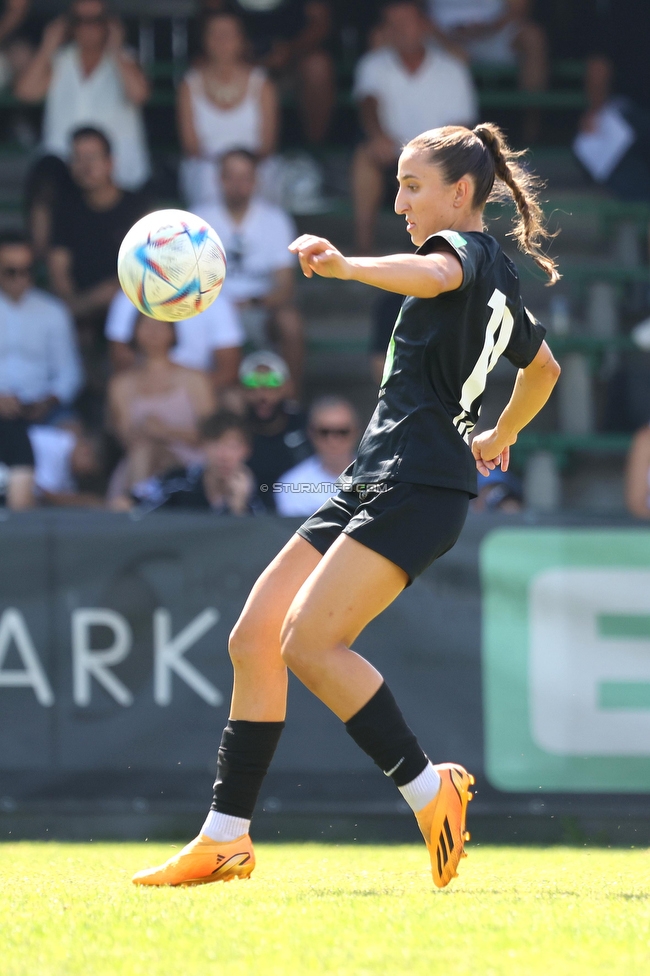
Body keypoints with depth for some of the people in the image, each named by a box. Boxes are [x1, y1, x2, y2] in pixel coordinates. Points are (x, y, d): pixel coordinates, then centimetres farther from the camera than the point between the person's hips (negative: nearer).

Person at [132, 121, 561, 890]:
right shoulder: (498, 279, 24)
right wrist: (498, 439, 52)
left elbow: (433, 273, -32)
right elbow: (543, 370, 41)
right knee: (254, 638, 3)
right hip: (373, 483, 10)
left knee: (309, 641, -22)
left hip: (417, 483, -10)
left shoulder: (468, 247, -5)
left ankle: (427, 789, -13)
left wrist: (346, 266, -47)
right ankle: (226, 837, 3)